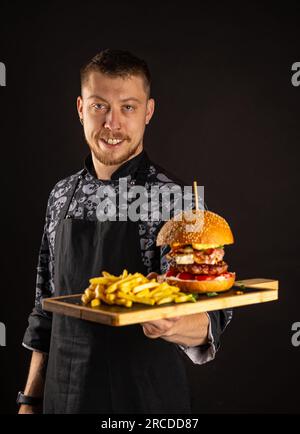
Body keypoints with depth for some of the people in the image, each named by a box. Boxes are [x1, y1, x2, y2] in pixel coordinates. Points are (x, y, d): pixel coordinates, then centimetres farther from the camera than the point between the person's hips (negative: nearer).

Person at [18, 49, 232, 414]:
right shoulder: (62, 195, 1)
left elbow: (209, 318, -21)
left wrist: (172, 325, -42)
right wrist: (31, 399, 7)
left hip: (146, 399, -4)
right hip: (62, 397, 4)